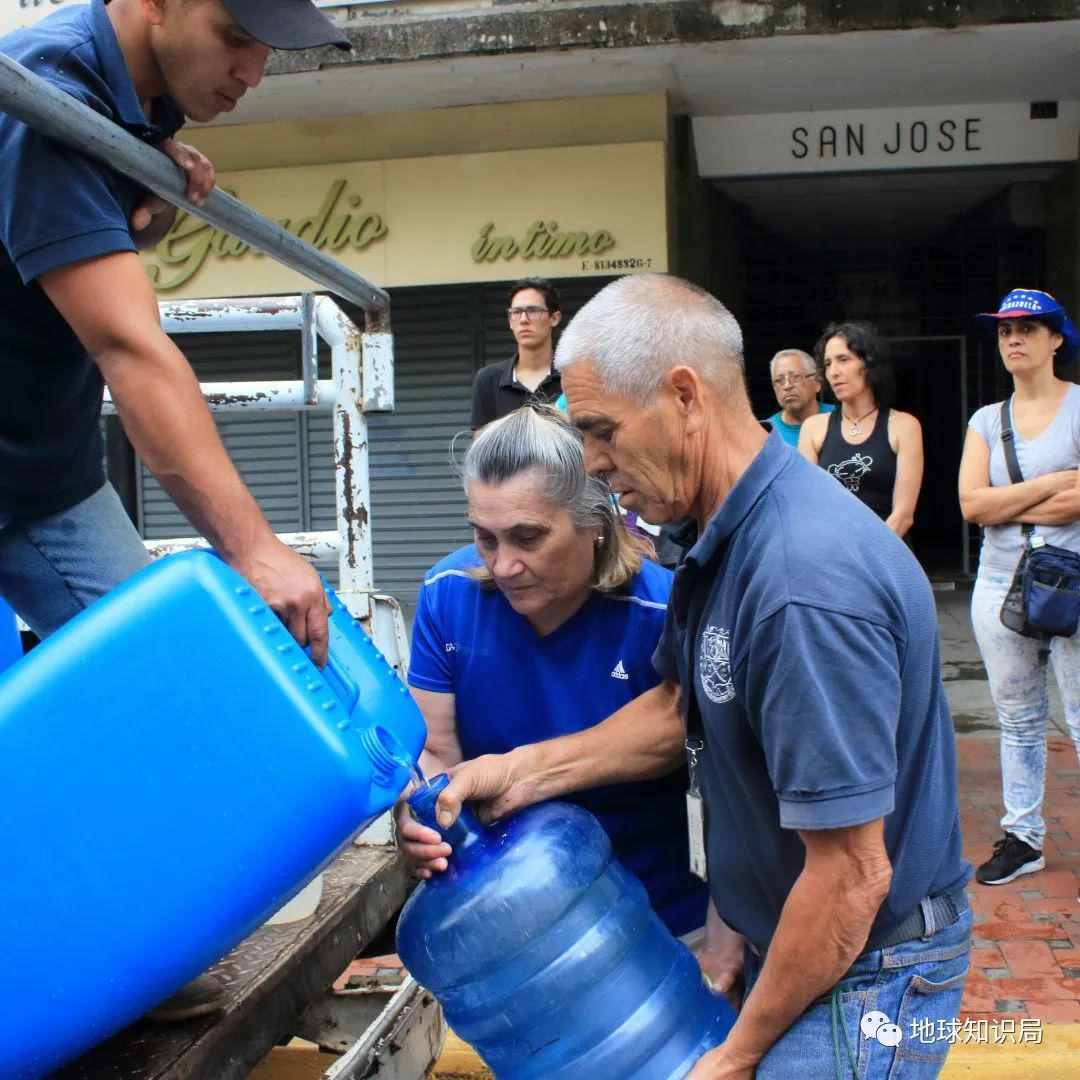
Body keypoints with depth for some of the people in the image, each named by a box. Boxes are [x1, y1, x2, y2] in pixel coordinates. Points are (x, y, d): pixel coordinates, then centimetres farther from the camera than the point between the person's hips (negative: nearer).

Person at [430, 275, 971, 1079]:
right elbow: (679, 709, 11)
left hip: (866, 974, -9)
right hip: (789, 943, 9)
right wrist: (524, 770, -2)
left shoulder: (806, 581, -32)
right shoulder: (728, 536, 0)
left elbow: (851, 876, -28)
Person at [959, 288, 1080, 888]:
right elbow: (972, 503, -4)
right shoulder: (986, 420, 10)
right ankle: (1022, 836, 23)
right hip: (1001, 586, 5)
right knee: (1017, 721, 13)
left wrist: (1003, 505, -9)